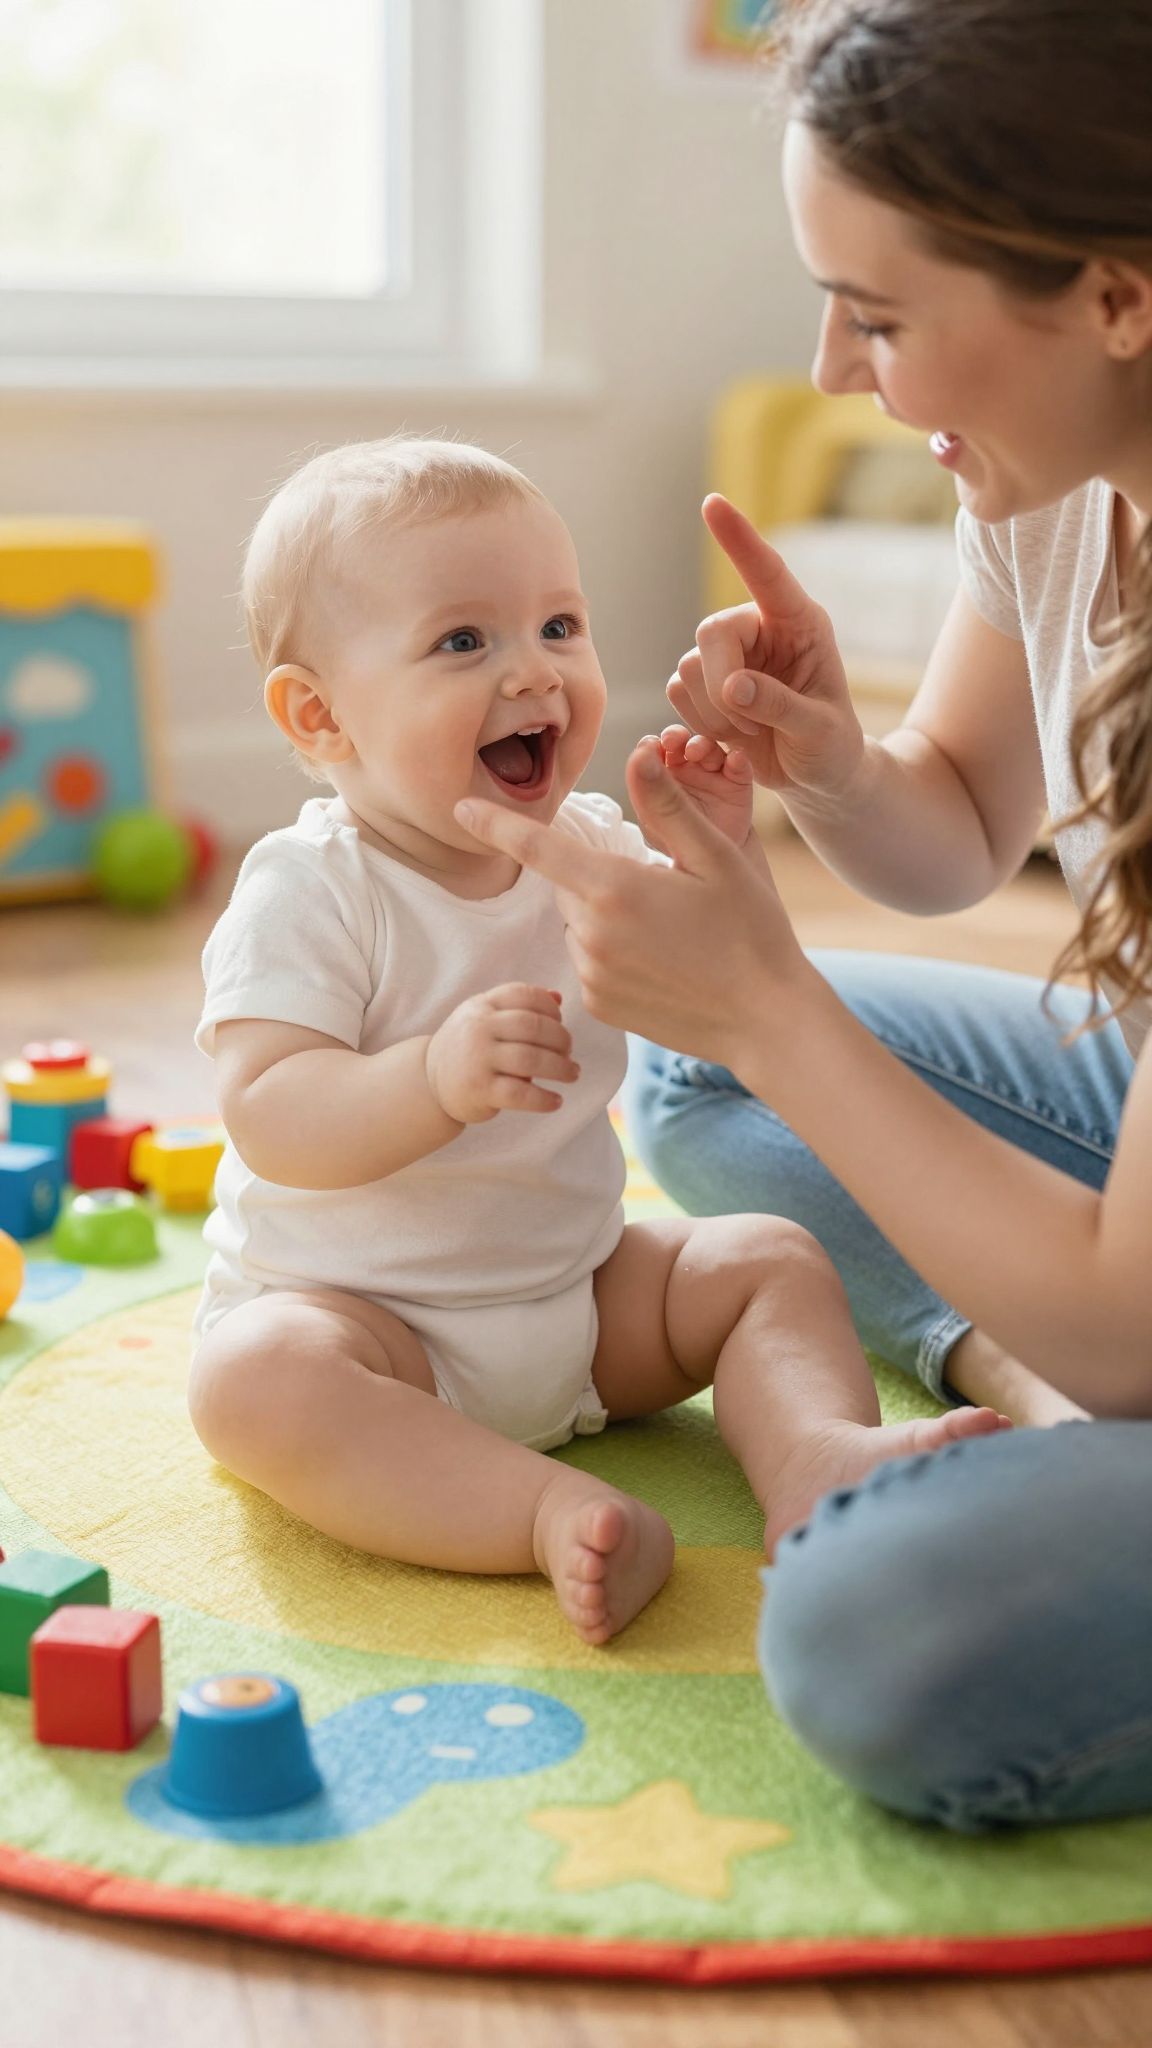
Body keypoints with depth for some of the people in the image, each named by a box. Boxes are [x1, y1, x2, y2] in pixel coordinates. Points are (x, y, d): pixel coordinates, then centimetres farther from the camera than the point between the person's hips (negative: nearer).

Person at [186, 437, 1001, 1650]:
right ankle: (556, 1516, -39)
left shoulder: (596, 850, 0)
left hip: (578, 1292, 6)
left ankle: (818, 1455, -26)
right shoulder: (307, 892, -18)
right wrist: (437, 1078, -46)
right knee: (254, 1379, -34)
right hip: (354, 1310, -5)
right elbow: (268, 1120, -28)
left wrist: (720, 864, -12)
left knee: (772, 1260, -4)